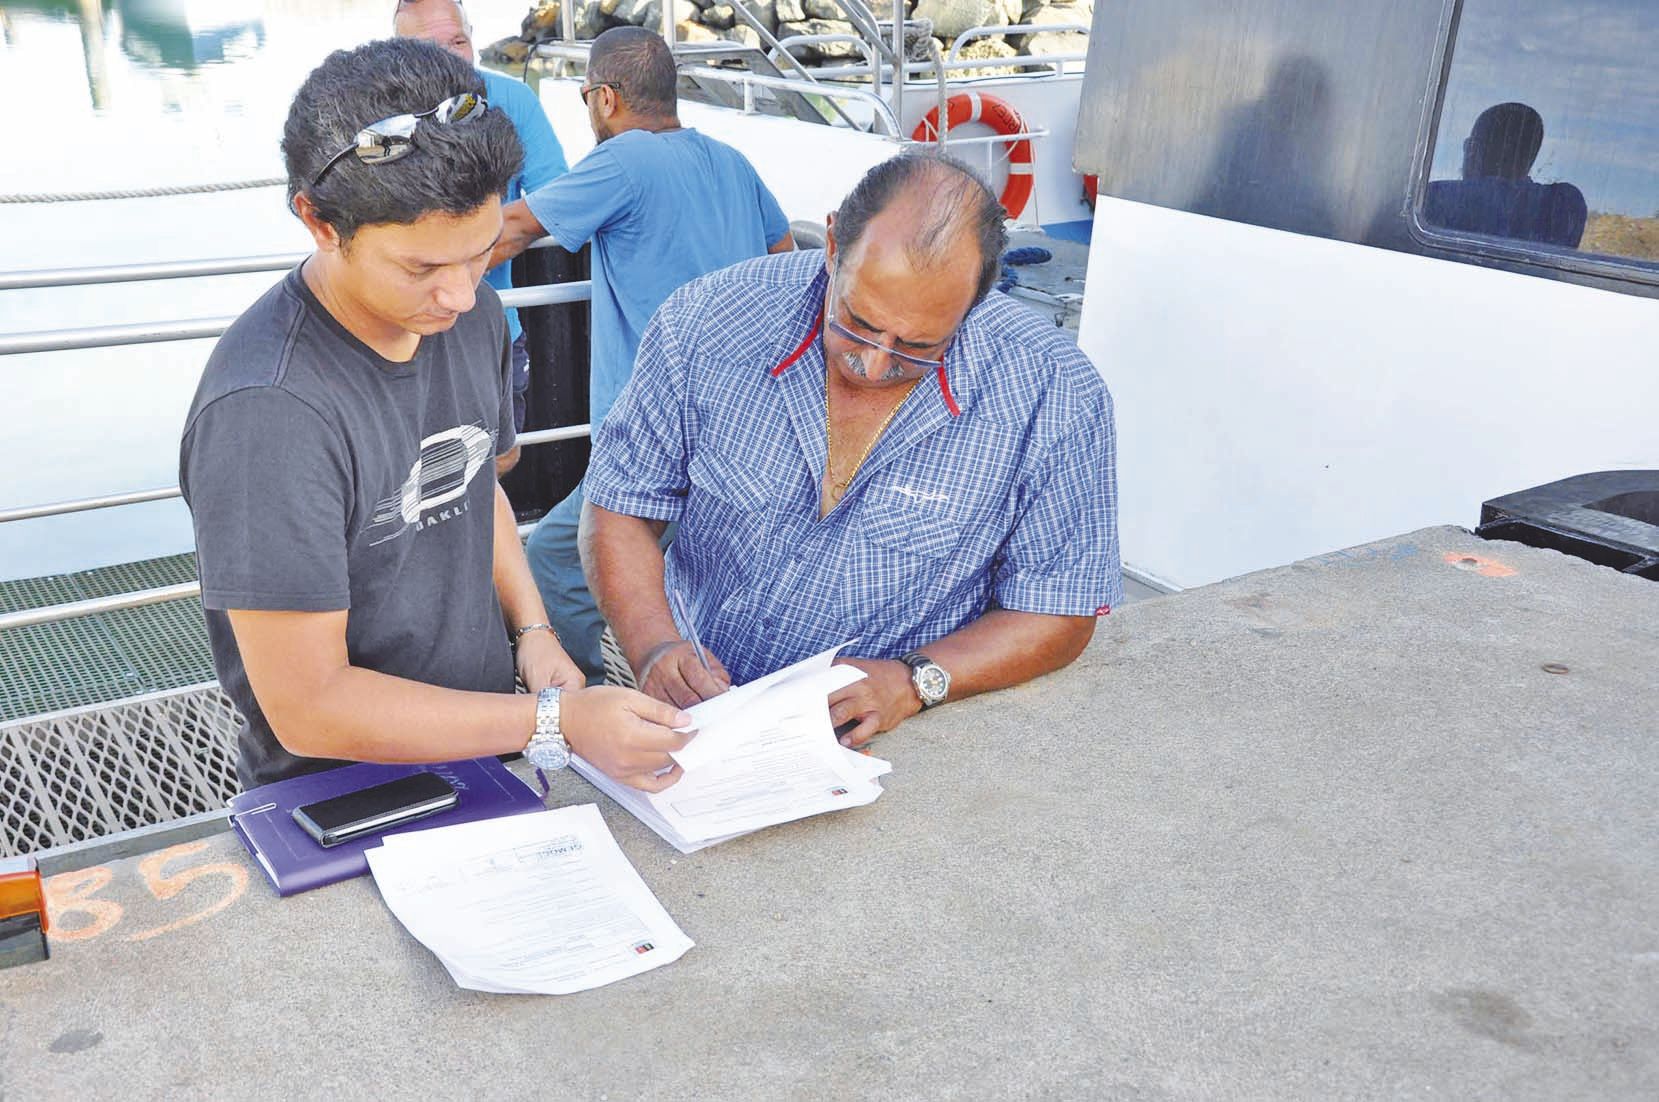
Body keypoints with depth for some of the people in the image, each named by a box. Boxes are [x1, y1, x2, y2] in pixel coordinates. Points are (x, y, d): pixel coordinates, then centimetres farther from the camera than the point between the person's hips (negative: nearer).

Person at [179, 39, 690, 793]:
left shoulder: (471, 315, -1)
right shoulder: (266, 411, -25)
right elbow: (309, 709, -21)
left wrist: (533, 629, 3)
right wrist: (556, 724, -22)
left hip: (485, 746, 5)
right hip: (338, 809, -5)